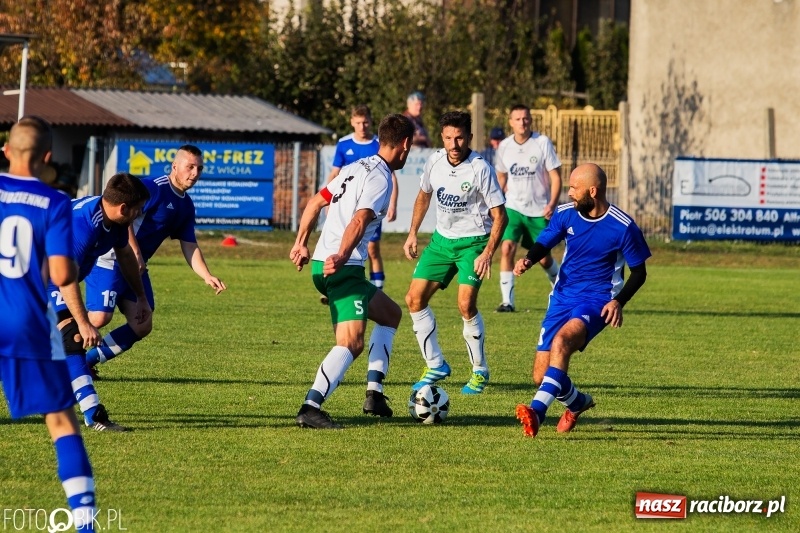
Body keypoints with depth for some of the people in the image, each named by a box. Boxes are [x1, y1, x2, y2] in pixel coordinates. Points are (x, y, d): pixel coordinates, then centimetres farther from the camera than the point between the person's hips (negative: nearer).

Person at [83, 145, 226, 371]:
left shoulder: (186, 206, 12)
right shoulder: (153, 188, -15)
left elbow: (189, 247, 15)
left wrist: (207, 276, 0)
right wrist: (136, 253, -24)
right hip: (110, 261, -9)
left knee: (142, 326, 3)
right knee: (99, 317, -19)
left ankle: (87, 360, 14)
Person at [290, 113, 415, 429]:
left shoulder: (357, 168, 17)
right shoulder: (380, 178, -10)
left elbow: (316, 203, 23)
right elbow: (359, 221, -24)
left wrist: (301, 243, 27)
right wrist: (341, 257, -34)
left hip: (323, 263, 10)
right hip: (341, 269, -10)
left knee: (390, 314, 25)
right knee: (352, 342, -19)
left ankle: (374, 393, 18)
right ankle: (310, 408, -30)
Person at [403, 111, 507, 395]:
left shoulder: (480, 169, -19)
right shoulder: (435, 161, -3)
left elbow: (499, 215, -15)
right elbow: (424, 195, 17)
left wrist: (487, 253, -23)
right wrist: (413, 233, 14)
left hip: (473, 241, -6)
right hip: (442, 239, 6)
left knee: (466, 305, -18)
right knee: (415, 299, -1)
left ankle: (480, 371, 2)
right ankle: (436, 366, 12)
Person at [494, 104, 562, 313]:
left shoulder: (542, 143, -8)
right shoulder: (504, 146, 1)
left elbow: (555, 176, -6)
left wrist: (552, 204, -17)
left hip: (539, 210, -2)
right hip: (513, 207, 2)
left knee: (544, 258, 8)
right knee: (507, 247, -18)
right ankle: (507, 300, -15)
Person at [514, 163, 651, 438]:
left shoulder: (622, 227, -11)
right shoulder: (565, 214, 0)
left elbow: (639, 272, -1)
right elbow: (543, 243, 10)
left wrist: (619, 301, -18)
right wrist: (528, 259, -15)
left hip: (596, 301, -5)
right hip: (563, 296, 5)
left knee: (561, 340, -36)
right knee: (541, 377, 2)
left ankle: (538, 411, -46)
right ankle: (578, 402, 36)